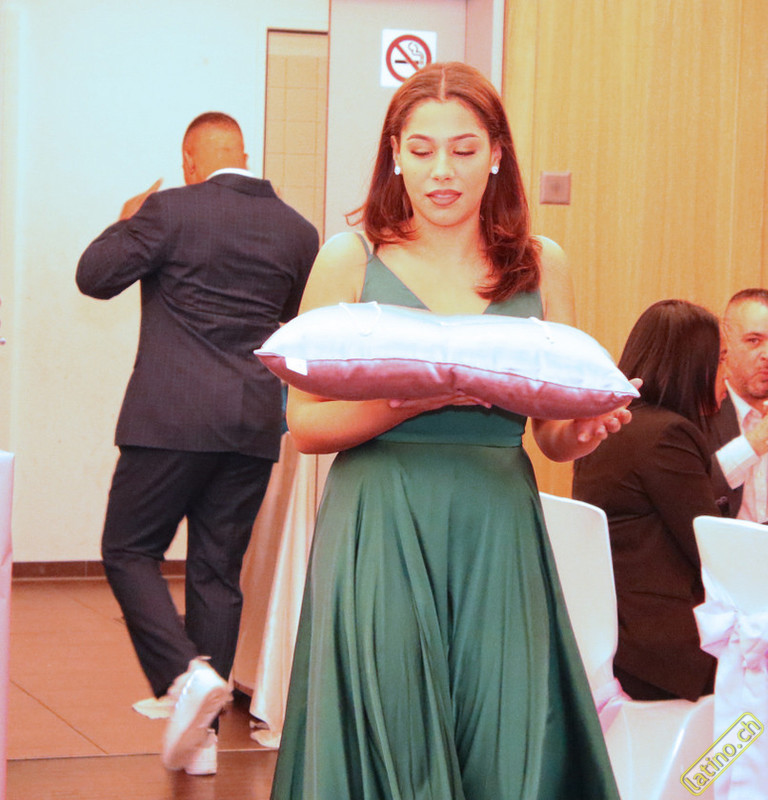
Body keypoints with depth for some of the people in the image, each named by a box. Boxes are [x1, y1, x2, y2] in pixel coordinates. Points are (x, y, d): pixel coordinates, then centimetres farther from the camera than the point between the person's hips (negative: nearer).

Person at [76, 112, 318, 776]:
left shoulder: (171, 210, -7)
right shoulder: (297, 230, 8)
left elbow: (95, 275, -3)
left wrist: (126, 223, 14)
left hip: (172, 419, -5)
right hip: (256, 423, 5)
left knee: (129, 551, 5)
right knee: (218, 571, 10)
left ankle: (188, 673, -17)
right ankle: (201, 734, 12)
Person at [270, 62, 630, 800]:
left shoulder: (539, 266, 9)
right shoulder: (351, 260, 3)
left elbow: (555, 437, 12)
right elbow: (305, 424, -2)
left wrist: (586, 430, -11)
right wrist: (410, 402, -18)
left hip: (496, 539, 2)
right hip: (379, 535, -2)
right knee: (387, 738, -1)